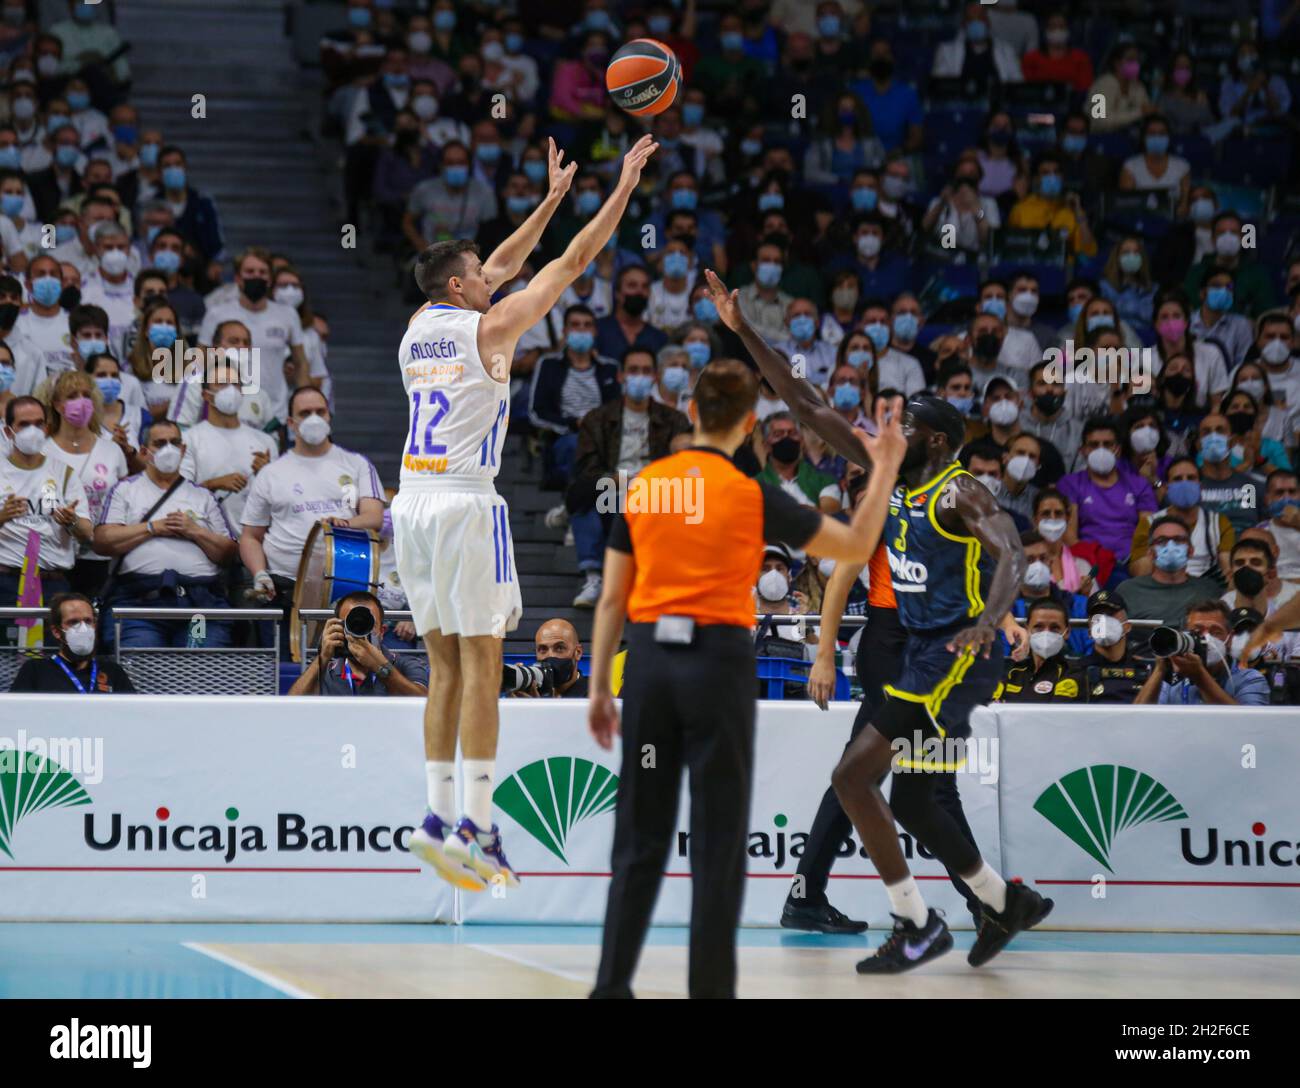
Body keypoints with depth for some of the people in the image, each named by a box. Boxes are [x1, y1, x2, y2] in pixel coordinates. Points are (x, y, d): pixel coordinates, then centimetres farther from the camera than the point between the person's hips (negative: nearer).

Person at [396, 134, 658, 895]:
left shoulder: (420, 327, 15)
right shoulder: (488, 327, -5)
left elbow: (503, 266, 28)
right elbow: (573, 263, 0)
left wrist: (555, 197, 33)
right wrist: (624, 188, 8)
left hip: (413, 502, 7)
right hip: (465, 503, -7)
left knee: (446, 667, 11)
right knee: (481, 665, -5)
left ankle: (440, 818, 8)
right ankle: (476, 827, -9)